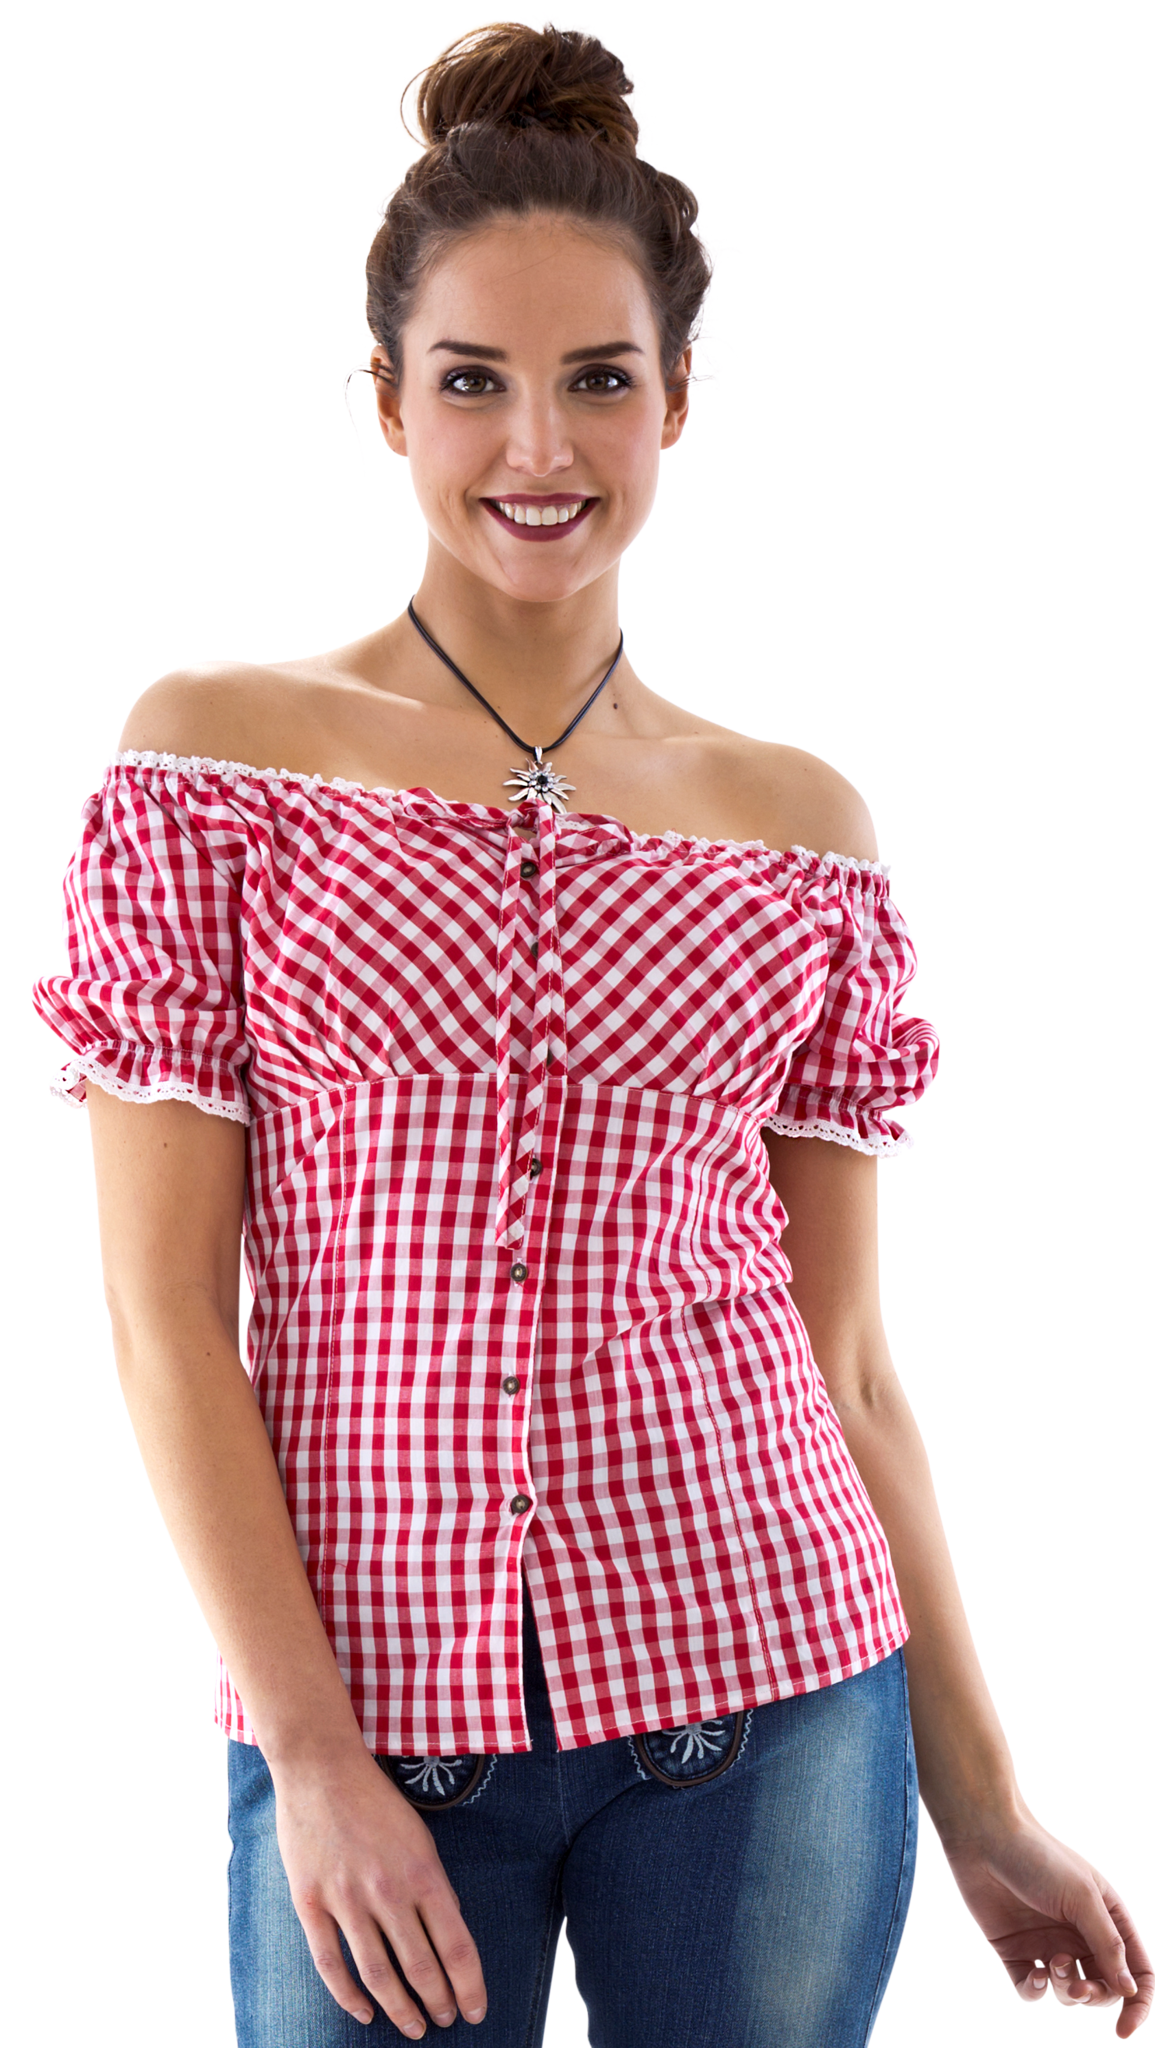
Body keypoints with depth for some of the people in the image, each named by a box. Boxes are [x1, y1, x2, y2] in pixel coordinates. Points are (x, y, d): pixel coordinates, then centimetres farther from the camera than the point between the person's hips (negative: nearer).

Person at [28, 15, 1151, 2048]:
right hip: (370, 1718, -1)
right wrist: (314, 1756, -11)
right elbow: (163, 1306, -5)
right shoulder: (215, 747, -1)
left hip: (765, 1697, 2)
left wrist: (978, 1805, 8)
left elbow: (843, 1354, 9)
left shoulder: (798, 820, 5)